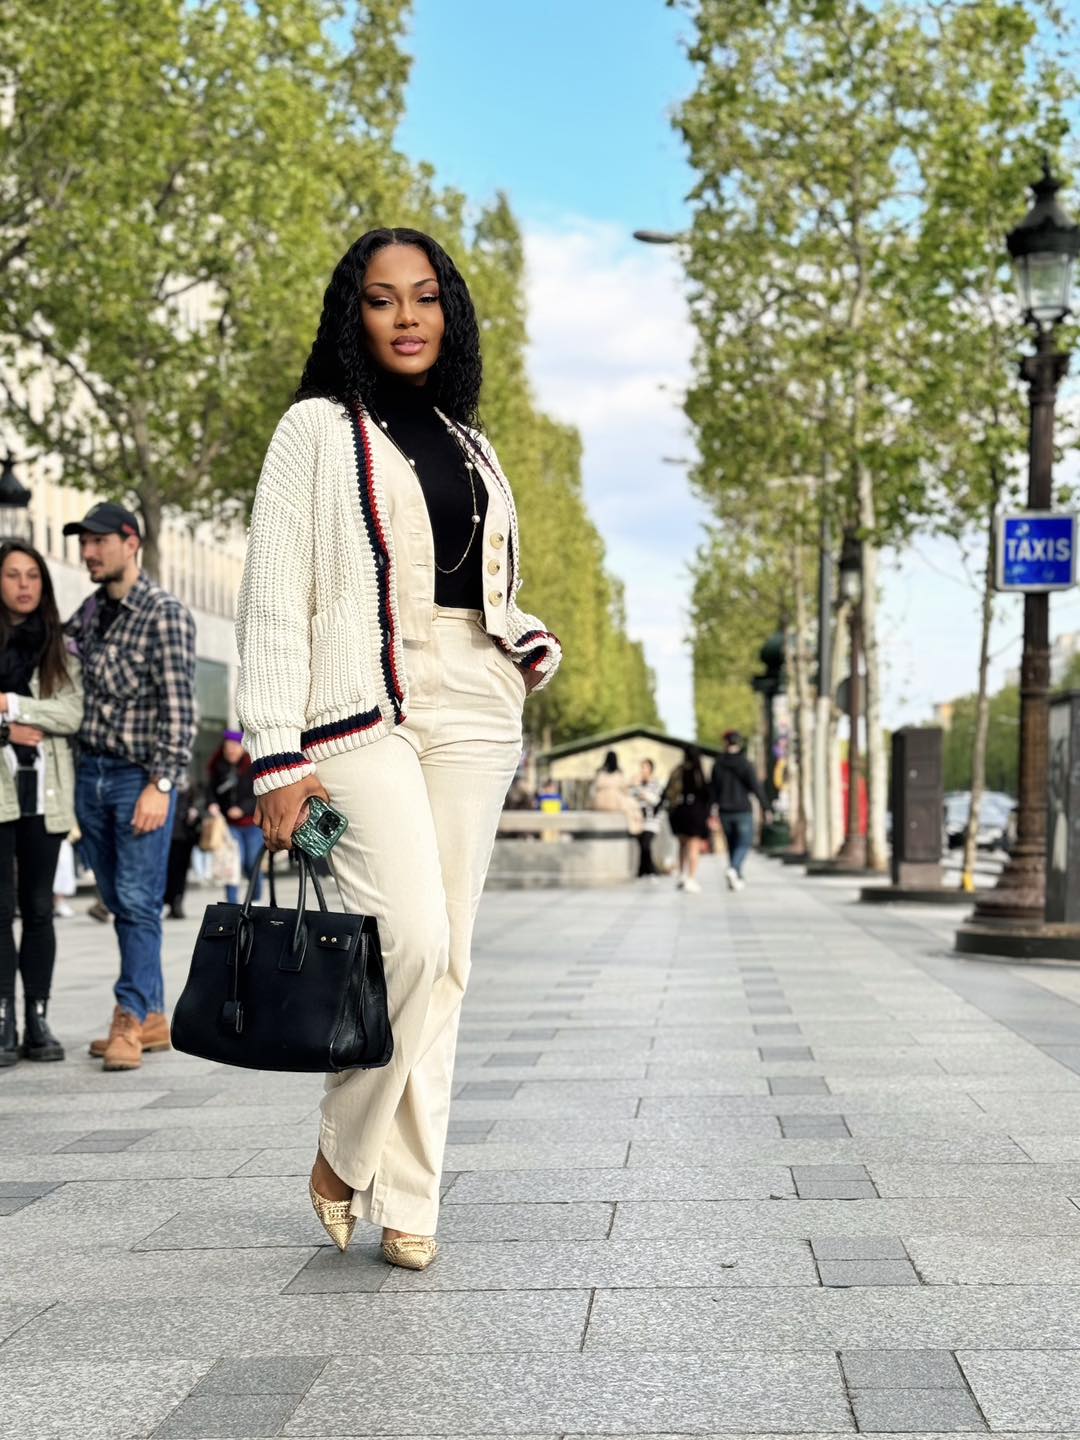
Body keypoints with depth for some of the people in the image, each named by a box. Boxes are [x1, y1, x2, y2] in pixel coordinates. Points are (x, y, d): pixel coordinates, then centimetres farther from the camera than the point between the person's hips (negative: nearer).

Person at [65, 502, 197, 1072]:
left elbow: (179, 707, -12)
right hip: (90, 773, 7)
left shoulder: (164, 613, -8)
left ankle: (130, 1020, -4)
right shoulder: (89, 611, 12)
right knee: (119, 903, 9)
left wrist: (161, 784, -18)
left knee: (138, 902, -8)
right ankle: (153, 1019, 16)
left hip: (140, 779, -6)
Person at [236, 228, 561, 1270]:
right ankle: (344, 1154, 4)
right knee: (413, 940, -19)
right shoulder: (318, 430, 3)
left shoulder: (471, 446, 19)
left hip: (472, 711, 5)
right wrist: (279, 758, -12)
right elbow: (273, 601, -3)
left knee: (443, 961, 3)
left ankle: (406, 1200, 10)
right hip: (361, 709, -5)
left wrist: (535, 648, 3)